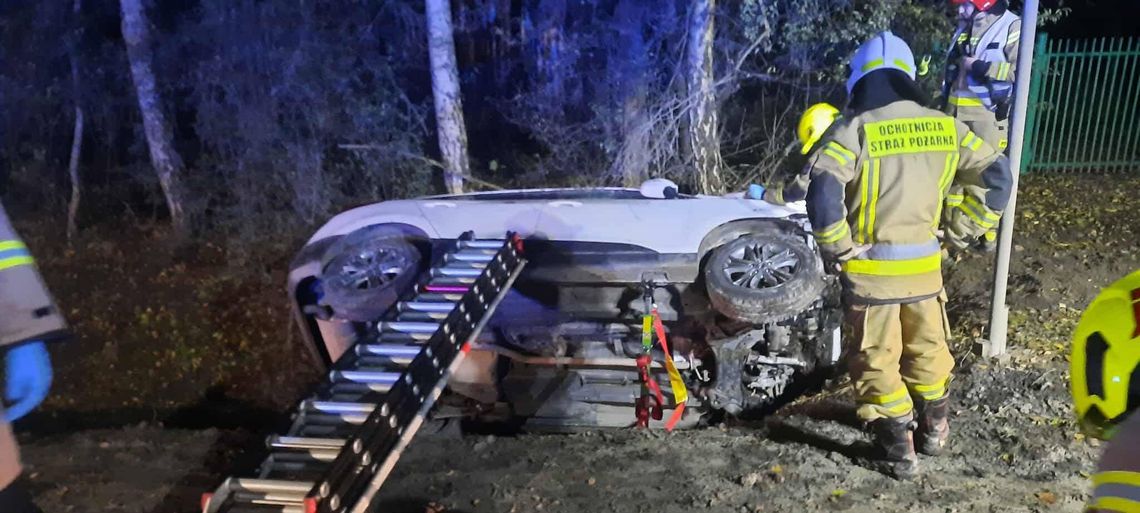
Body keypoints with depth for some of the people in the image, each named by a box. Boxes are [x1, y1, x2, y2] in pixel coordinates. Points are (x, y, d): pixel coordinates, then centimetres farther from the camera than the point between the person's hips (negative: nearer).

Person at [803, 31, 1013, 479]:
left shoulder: (854, 130, -13)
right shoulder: (945, 128, 2)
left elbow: (823, 193, -26)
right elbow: (997, 176, 6)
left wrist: (837, 248, -13)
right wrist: (961, 231, 10)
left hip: (870, 269, -4)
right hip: (924, 264, 5)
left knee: (878, 360, 9)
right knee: (927, 349, 23)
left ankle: (897, 451, 16)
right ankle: (934, 429, 41)